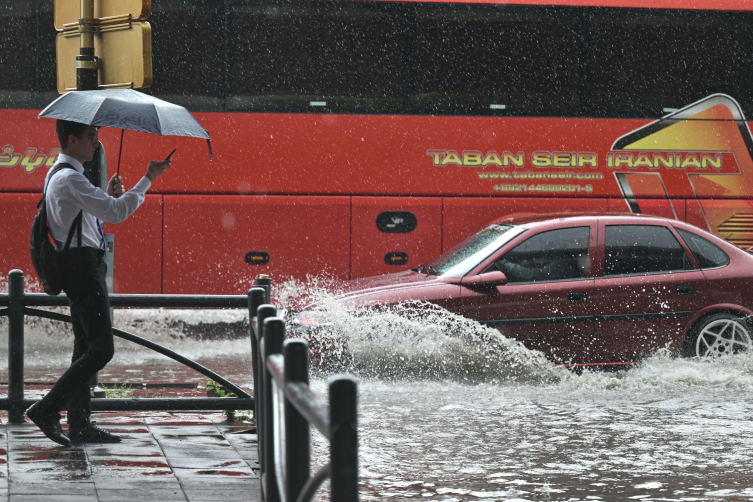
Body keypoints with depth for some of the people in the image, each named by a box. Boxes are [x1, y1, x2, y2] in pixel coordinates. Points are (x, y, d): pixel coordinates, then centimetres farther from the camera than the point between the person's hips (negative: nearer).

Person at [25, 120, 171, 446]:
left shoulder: (59, 174, 19)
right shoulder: (70, 178, -15)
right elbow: (114, 213, -22)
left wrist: (108, 197, 11)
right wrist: (148, 179, -15)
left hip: (81, 264, 11)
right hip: (82, 264, -11)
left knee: (86, 346, 11)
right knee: (101, 348, -13)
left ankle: (80, 425, 12)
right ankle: (47, 409, -13)